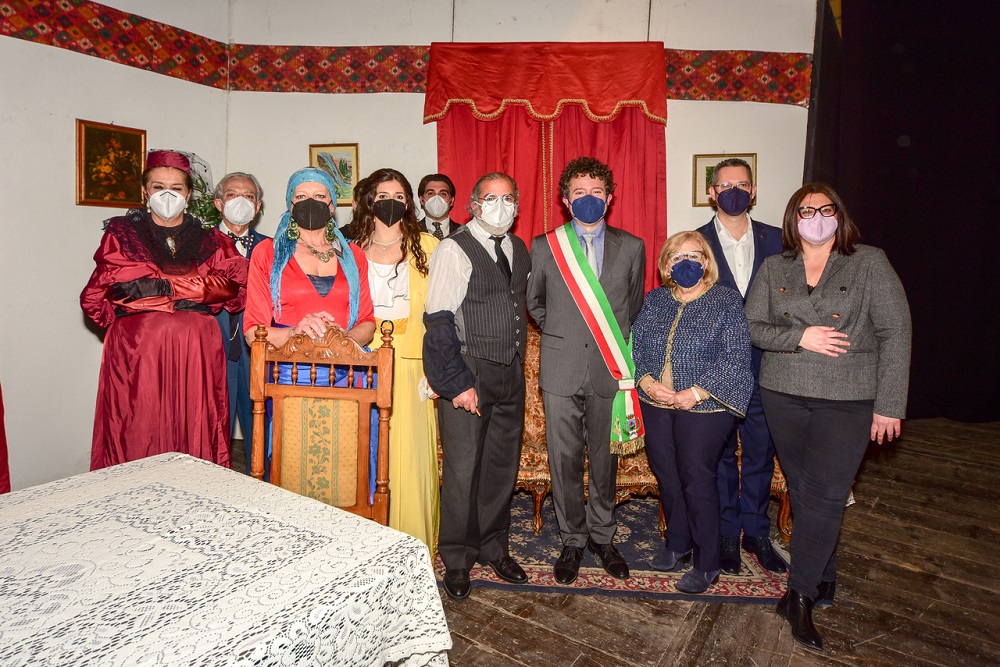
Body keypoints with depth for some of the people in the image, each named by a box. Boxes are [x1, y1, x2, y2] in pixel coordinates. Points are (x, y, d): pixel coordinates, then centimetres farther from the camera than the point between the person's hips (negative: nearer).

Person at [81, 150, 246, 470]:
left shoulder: (209, 240, 14)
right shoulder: (122, 234, 11)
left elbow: (229, 284, -1)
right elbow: (95, 298, 1)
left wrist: (164, 286, -6)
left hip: (196, 350, 1)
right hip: (135, 349, -1)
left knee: (193, 430, 1)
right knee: (138, 434, -1)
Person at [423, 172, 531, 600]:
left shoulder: (518, 250, 13)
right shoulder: (454, 250, -8)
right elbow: (439, 322, -13)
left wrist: (519, 363, 13)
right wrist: (457, 381, -17)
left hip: (511, 373, 6)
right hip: (468, 374, -6)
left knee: (503, 465, 13)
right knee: (463, 469, 0)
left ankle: (494, 548, 32)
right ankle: (457, 560, 20)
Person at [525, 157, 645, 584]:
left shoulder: (631, 247, 5)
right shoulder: (544, 246, 3)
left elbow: (634, 306, 15)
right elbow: (534, 302, 15)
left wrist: (616, 342, 12)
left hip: (610, 372, 1)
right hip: (561, 372, 0)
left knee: (605, 461, 12)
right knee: (565, 462, 6)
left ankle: (602, 538, 32)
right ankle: (572, 542, 26)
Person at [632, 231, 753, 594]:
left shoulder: (727, 301, -5)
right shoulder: (655, 299, 9)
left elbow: (736, 357, -12)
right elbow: (635, 344, 5)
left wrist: (696, 392, -19)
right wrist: (647, 381, -12)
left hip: (703, 407, -4)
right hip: (656, 406, 5)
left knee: (696, 479, 0)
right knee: (666, 476, 13)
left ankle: (707, 564, 18)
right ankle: (677, 544, 34)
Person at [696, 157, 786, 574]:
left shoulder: (775, 240, 5)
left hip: (763, 367, 2)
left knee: (760, 454, 13)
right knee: (720, 454, 11)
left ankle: (756, 533, 32)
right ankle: (726, 534, 28)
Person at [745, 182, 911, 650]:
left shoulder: (870, 263, -1)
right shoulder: (773, 269, 6)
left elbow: (896, 334, -4)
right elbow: (751, 326, 2)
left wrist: (889, 405, -8)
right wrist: (799, 337, -16)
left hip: (848, 400, -3)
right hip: (783, 396, 3)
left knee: (824, 493, -6)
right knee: (801, 489, 11)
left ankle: (800, 595, 8)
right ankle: (824, 579, 30)